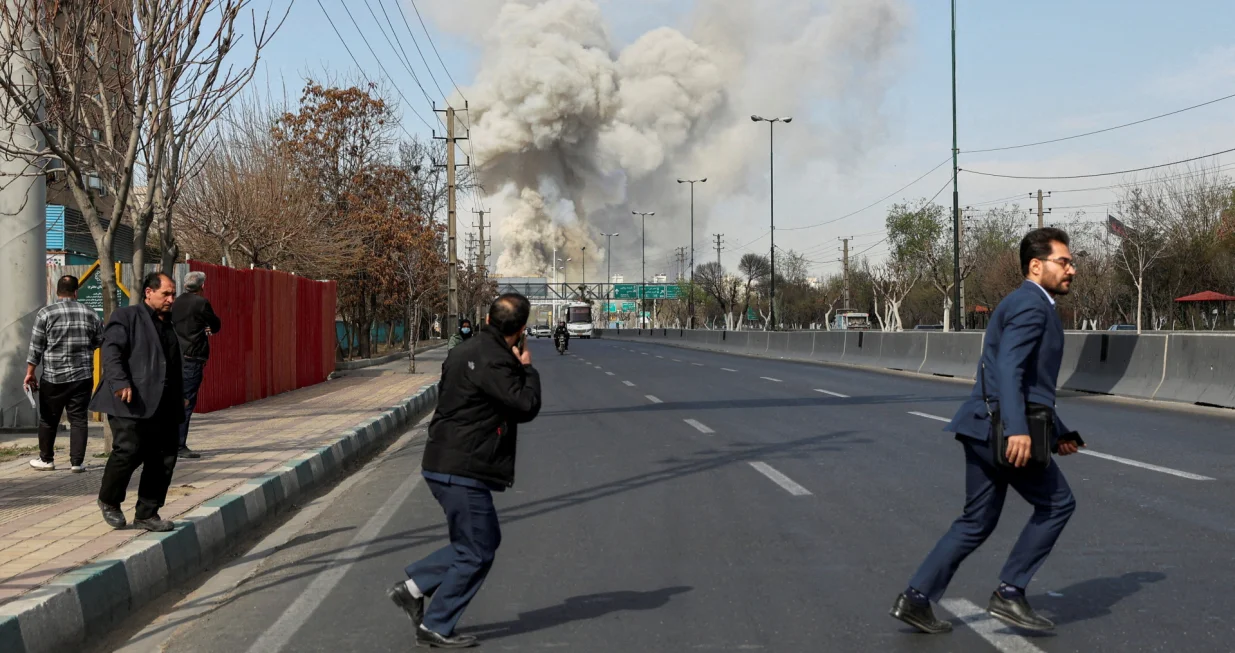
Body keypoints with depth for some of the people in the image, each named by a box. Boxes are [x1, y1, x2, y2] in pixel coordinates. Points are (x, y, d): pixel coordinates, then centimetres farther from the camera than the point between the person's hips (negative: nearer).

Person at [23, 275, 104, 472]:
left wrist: (30, 373, 2)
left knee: (48, 420, 12)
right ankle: (77, 462, 3)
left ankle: (46, 459, 23)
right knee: (78, 419, 6)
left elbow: (36, 347, -5)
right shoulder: (90, 313, 1)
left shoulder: (46, 313, -6)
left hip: (53, 377, -1)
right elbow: (100, 342, 10)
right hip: (83, 376, 2)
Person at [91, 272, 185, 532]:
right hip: (132, 404, -7)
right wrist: (120, 383, -23)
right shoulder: (126, 317, 2)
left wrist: (179, 399, 22)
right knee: (128, 451, -14)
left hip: (163, 408, 7)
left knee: (164, 460, 3)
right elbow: (111, 350, -10)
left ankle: (146, 514, 14)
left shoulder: (169, 326, 24)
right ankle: (109, 501, 12)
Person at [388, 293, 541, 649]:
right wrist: (528, 369, -2)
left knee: (485, 539, 20)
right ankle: (434, 628, 10)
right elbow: (526, 406, -20)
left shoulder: (465, 351, 11)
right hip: (463, 471, -10)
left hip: (444, 463, 10)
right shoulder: (493, 361, -20)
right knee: (476, 553, 2)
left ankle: (413, 586, 19)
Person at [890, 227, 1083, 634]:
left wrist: (1058, 433, 28)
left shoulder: (1029, 306, 24)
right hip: (1003, 428, -10)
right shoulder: (1031, 304, -9)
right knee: (1056, 504, 4)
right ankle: (1010, 593, 6)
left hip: (986, 428, 10)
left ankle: (916, 598, 9)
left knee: (978, 521, 12)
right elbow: (1008, 369, -23)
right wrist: (1018, 429, -32)